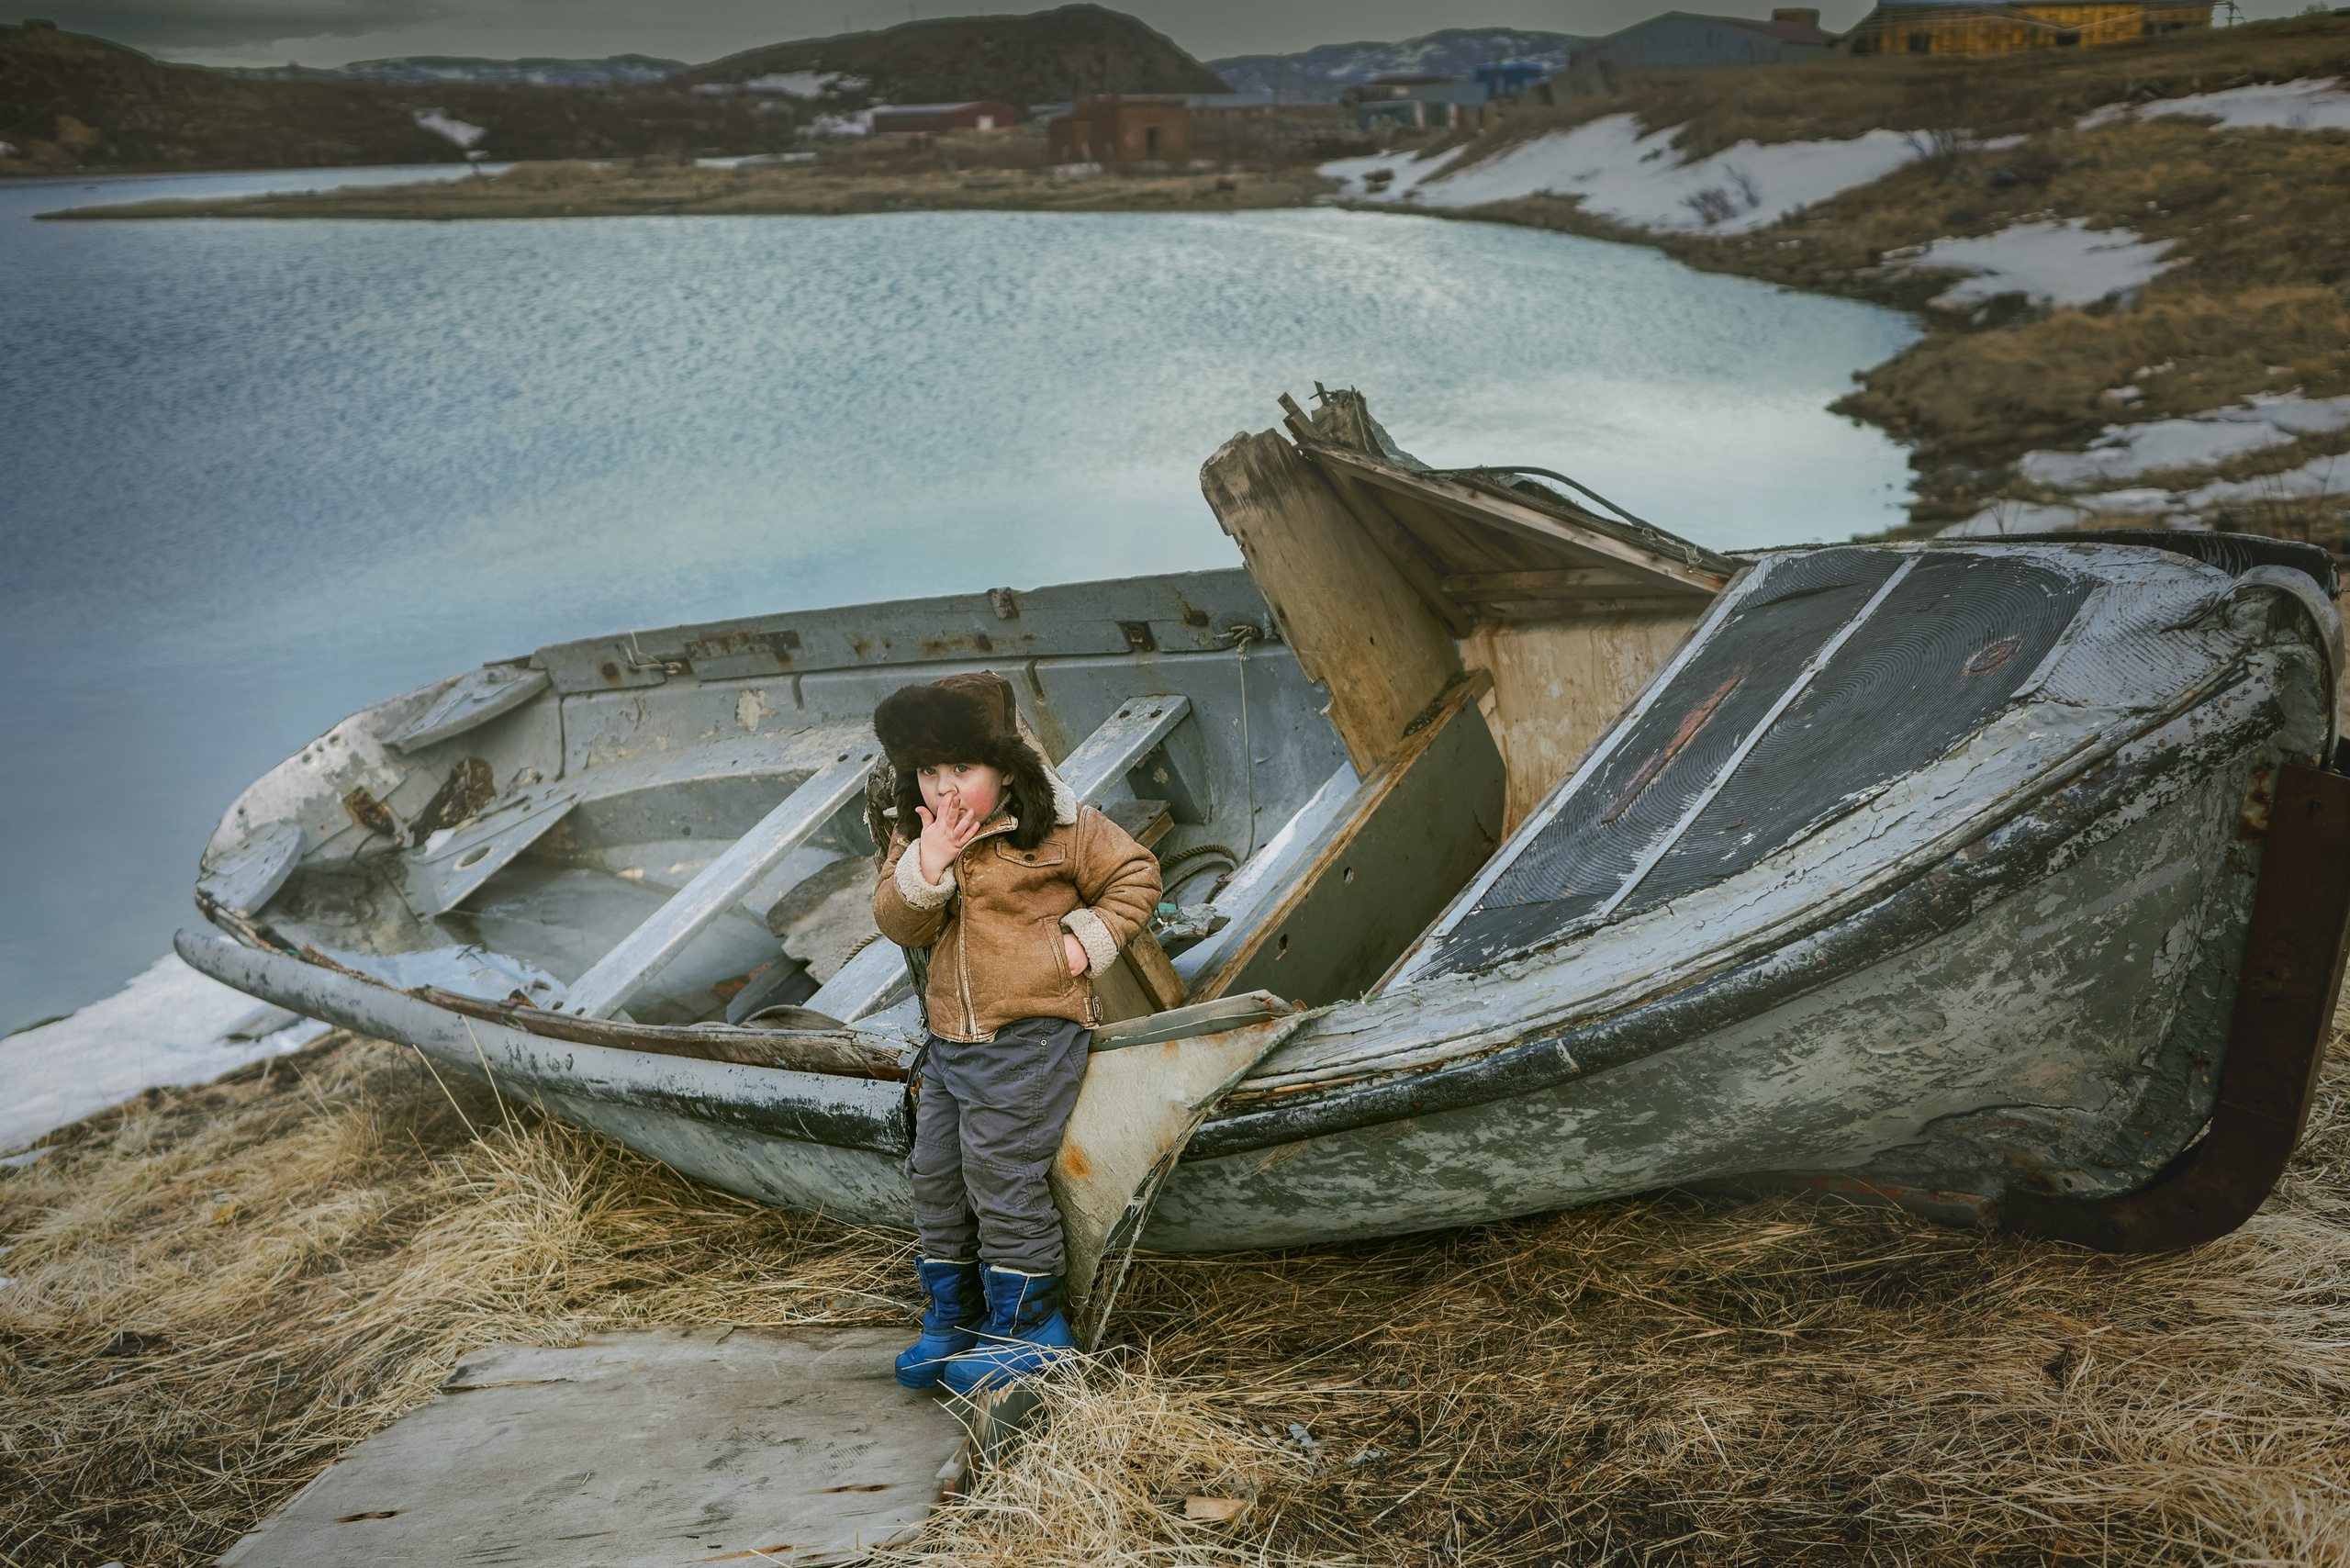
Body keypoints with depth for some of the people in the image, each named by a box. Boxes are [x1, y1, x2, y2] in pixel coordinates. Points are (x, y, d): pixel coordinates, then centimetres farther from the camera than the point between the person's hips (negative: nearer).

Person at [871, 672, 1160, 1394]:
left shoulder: (1061, 829, -9)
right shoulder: (915, 837, 5)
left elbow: (1135, 875, -1)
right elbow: (899, 924, -5)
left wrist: (1088, 942, -11)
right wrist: (926, 864, -21)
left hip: (1031, 1034, -6)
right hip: (950, 1035, 7)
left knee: (1000, 1174, -6)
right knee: (936, 1173, 11)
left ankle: (1028, 1322, 9)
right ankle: (951, 1317, 27)